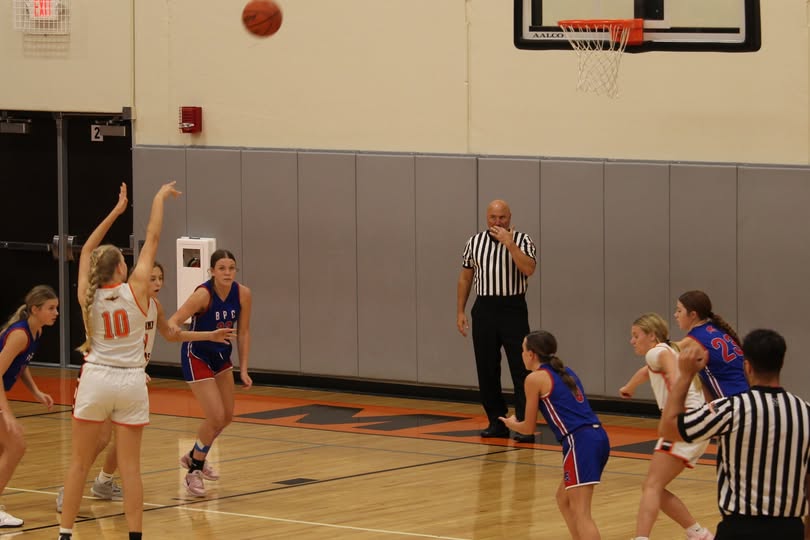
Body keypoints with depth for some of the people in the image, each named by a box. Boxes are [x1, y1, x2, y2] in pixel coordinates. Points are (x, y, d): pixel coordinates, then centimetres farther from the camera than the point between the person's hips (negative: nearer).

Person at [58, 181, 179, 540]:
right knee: (130, 465, 1)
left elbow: (87, 250, 12)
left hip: (96, 379, 1)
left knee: (79, 462, 5)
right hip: (131, 382, -1)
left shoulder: (88, 296, -2)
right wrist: (159, 198, 10)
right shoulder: (135, 289, -8)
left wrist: (116, 211, 16)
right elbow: (152, 239, -1)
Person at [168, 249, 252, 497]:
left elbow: (243, 332, -2)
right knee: (215, 417, -12)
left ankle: (195, 456, 40)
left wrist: (243, 369, -4)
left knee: (227, 417, 15)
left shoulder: (243, 294, -12)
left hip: (221, 356, 6)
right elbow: (173, 321, -36)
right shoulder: (204, 294, -28)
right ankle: (193, 472, 7)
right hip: (197, 357, -6)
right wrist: (175, 329, -59)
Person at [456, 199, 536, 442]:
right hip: (484, 308, 3)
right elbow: (465, 278, 14)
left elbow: (528, 270, -18)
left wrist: (509, 244, -22)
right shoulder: (474, 242, 8)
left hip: (513, 309, -3)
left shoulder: (521, 240, -2)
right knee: (486, 370, 5)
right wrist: (460, 311, 9)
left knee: (521, 369, -6)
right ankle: (496, 422, 15)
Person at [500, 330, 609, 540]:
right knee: (564, 498, 24)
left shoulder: (535, 378, 1)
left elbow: (529, 428, 8)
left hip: (580, 443, -8)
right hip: (598, 437, 8)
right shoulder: (565, 372, 22)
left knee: (580, 513, -11)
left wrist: (511, 423, 29)